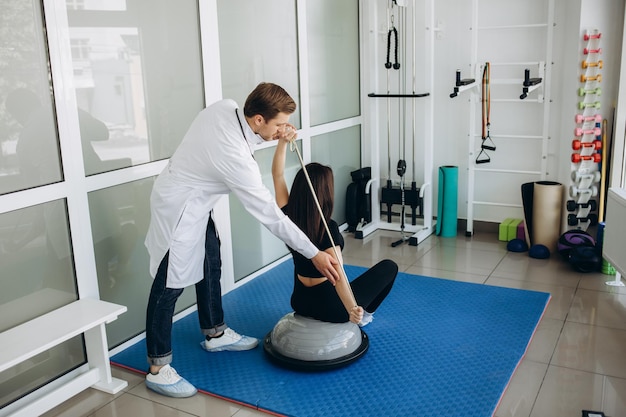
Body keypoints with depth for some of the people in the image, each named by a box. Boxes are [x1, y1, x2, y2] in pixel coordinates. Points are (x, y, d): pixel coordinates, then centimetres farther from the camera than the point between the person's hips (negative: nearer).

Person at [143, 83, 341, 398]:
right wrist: (314, 254, -23)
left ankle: (215, 334, 38)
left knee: (211, 266, 19)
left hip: (194, 202, 10)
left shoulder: (224, 107, -13)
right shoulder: (235, 157, -33)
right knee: (170, 285, -3)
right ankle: (158, 369, 9)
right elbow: (269, 214, -29)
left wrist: (277, 136, -8)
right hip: (178, 209, -10)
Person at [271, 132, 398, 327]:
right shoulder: (328, 228, -26)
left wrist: (283, 141, -13)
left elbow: (277, 174, -5)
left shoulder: (288, 217, -11)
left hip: (300, 302, 6)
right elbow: (337, 274, -36)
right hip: (330, 306, -6)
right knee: (389, 267, 12)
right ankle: (363, 314, 23)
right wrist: (352, 309, -45)